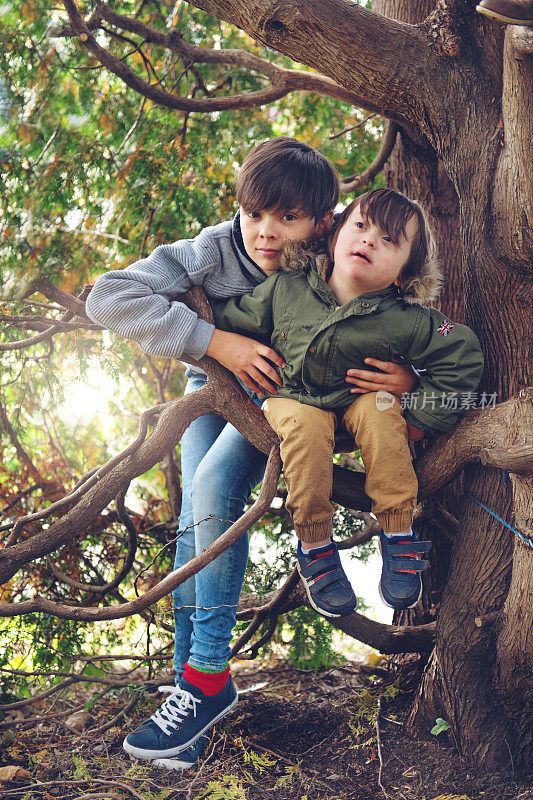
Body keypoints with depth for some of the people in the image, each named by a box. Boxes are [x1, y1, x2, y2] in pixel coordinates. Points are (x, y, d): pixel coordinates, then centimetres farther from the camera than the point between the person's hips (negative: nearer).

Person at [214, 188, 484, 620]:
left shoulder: (404, 322, -23)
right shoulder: (286, 289, -18)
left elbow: (463, 355, -15)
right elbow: (231, 319, -2)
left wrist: (421, 419, -12)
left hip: (357, 400, 0)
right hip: (292, 399, 0)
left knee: (379, 411, -31)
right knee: (305, 426, -32)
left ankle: (398, 535, -17)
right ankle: (315, 547, -17)